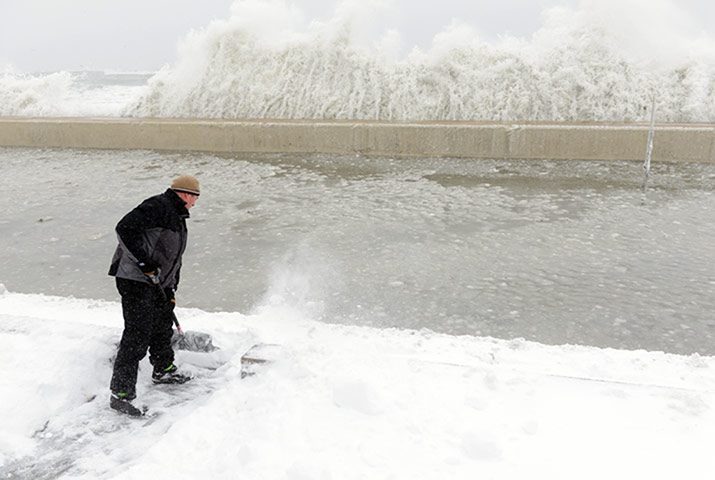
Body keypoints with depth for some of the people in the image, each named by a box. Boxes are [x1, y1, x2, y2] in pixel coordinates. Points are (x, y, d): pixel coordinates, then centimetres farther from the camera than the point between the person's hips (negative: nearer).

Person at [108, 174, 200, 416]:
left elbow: (173, 257, 24)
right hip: (134, 279, -10)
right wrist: (144, 263, -24)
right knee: (137, 335, -12)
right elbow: (125, 229, -24)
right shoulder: (157, 206, -13)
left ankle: (163, 370, 45)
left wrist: (171, 291, 19)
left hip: (156, 281, 10)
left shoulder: (178, 218, 20)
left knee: (163, 325, 23)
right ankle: (120, 394, -7)